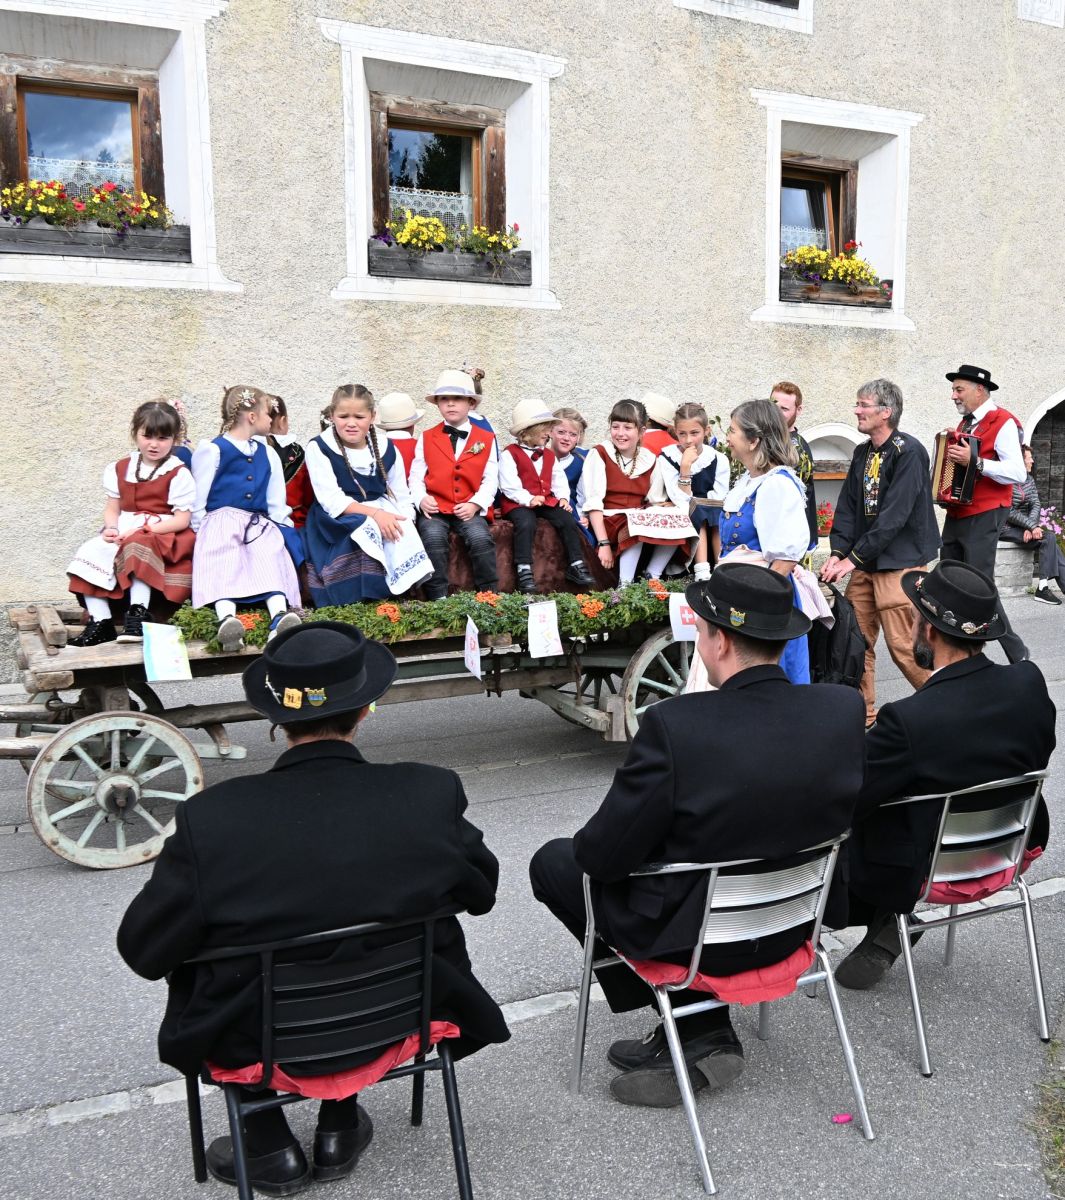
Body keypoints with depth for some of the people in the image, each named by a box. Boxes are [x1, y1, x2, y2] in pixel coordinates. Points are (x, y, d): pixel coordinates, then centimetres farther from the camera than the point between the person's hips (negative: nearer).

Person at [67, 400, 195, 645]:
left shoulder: (178, 473, -6)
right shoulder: (120, 469, 12)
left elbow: (181, 520, -12)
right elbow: (112, 508, 13)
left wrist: (141, 530, -18)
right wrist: (112, 529, -10)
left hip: (163, 535, -6)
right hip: (122, 534, 6)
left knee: (137, 547, -36)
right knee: (89, 554, -15)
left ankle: (138, 615, -30)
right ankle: (100, 623, -15)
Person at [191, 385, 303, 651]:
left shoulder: (268, 454, 20)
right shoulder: (213, 451, 4)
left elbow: (276, 503, 21)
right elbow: (198, 499, 3)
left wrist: (283, 528, 8)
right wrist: (200, 531, -4)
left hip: (258, 524, 4)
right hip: (221, 521, -3)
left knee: (271, 556, -27)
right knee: (222, 560, -32)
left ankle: (279, 616, -47)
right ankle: (226, 617, -53)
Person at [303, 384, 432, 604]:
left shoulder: (387, 449, 4)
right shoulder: (319, 448, -7)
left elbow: (401, 498, 5)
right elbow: (332, 501, -15)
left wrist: (403, 523, -17)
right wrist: (375, 514, -26)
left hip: (382, 513, 3)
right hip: (337, 520, -3)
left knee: (402, 533, -28)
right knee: (363, 535, -34)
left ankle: (403, 590, -15)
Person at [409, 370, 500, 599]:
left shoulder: (486, 439, 11)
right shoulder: (426, 438, 13)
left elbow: (490, 479, 4)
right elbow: (416, 476, 8)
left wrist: (475, 504, -12)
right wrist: (422, 499, -13)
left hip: (469, 509, 0)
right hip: (435, 508, 0)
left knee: (481, 538, -28)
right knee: (433, 536, -30)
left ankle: (489, 595, -13)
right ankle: (437, 597, -22)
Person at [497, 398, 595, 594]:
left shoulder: (549, 455, 20)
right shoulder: (510, 453, -4)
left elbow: (559, 481, 16)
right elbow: (509, 485, -13)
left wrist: (563, 497, -4)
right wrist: (528, 499, -23)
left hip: (547, 501, 6)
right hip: (519, 504, -6)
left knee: (568, 520, -15)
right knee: (526, 523, -35)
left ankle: (576, 566, -8)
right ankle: (524, 571, -33)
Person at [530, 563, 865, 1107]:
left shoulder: (674, 725, -30)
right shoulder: (845, 708, -14)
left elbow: (602, 855, -21)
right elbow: (838, 816, 4)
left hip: (697, 939, -5)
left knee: (553, 862, 16)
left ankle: (698, 1032, 21)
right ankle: (702, 1038, 25)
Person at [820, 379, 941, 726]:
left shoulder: (908, 452, -13)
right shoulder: (862, 453, 11)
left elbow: (894, 515, -20)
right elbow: (848, 506, 9)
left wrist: (853, 558, -20)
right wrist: (837, 552, -5)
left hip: (900, 562, -7)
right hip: (865, 563, 7)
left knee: (903, 646, -6)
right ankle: (862, 716, 19)